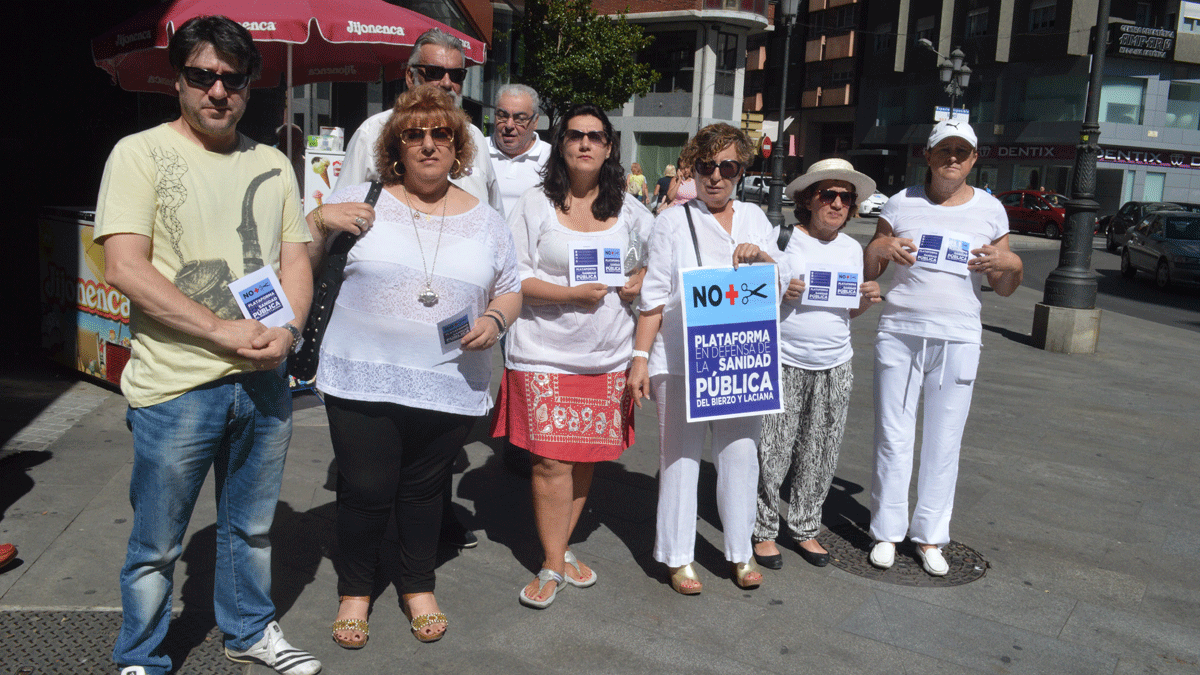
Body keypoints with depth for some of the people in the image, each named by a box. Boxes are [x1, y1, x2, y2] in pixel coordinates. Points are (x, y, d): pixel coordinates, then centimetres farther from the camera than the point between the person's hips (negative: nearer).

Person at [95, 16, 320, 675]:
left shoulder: (272, 164, 11)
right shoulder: (140, 153, -4)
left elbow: (295, 260, 11)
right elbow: (125, 268, -14)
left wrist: (287, 331, -9)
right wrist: (225, 331, -19)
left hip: (263, 381, 5)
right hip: (176, 386, -4)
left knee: (252, 527, 20)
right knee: (156, 545, 9)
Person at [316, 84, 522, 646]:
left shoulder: (486, 221, 8)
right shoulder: (360, 201, 2)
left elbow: (509, 290, 13)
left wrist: (494, 319, -7)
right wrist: (324, 223, -10)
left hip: (450, 384, 2)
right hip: (363, 381, -1)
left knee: (424, 489, 15)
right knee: (365, 490, 4)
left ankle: (418, 588, 36)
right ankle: (354, 590, 29)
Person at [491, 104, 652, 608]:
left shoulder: (627, 209, 8)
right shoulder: (536, 204, -3)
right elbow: (512, 277, -7)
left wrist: (640, 279, 0)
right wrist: (573, 293, -17)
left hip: (607, 355, 4)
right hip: (544, 354, -4)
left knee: (587, 455, 10)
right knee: (551, 459, -5)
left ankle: (562, 547, 28)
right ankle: (552, 565, 10)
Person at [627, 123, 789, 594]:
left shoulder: (754, 218, 14)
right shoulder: (674, 220, 3)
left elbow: (782, 283, 14)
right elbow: (654, 297, 0)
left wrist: (760, 257, -7)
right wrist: (640, 356, -7)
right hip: (680, 358, -3)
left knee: (740, 452, 5)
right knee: (680, 454, 3)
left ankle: (741, 552, 22)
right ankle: (679, 556, 16)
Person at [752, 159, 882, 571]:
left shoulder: (852, 249, 11)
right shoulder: (782, 238, -5)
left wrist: (867, 300, -3)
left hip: (834, 367, 5)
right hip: (783, 365, -4)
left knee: (820, 456, 10)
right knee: (772, 452, -1)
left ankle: (805, 528, 26)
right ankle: (764, 530, 15)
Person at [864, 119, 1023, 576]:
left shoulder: (990, 209, 6)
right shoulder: (902, 204, 4)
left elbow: (1004, 289, 11)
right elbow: (867, 273, 9)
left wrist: (1010, 264, -10)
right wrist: (880, 248, -12)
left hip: (958, 338, 1)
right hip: (899, 333, 0)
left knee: (944, 444, 5)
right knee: (893, 437, 3)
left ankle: (930, 537, 19)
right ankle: (887, 531, 17)